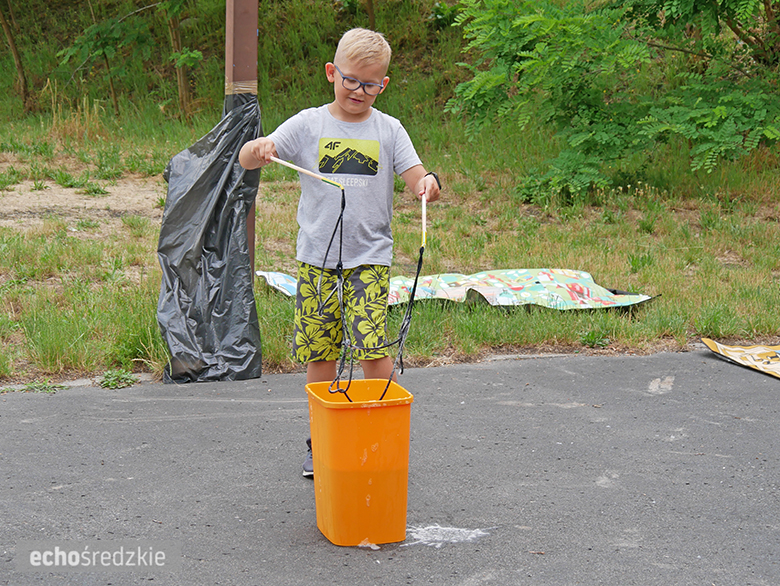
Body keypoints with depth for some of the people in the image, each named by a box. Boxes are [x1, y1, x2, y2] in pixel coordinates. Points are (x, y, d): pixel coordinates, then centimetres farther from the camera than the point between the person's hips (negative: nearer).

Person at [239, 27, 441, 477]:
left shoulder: (388, 130, 5)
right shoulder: (308, 124, 3)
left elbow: (416, 179, -2)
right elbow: (247, 160, -2)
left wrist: (429, 183, -26)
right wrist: (258, 149, -26)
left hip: (370, 255, -1)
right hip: (316, 255, 1)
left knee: (374, 347, -12)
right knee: (319, 353, 7)